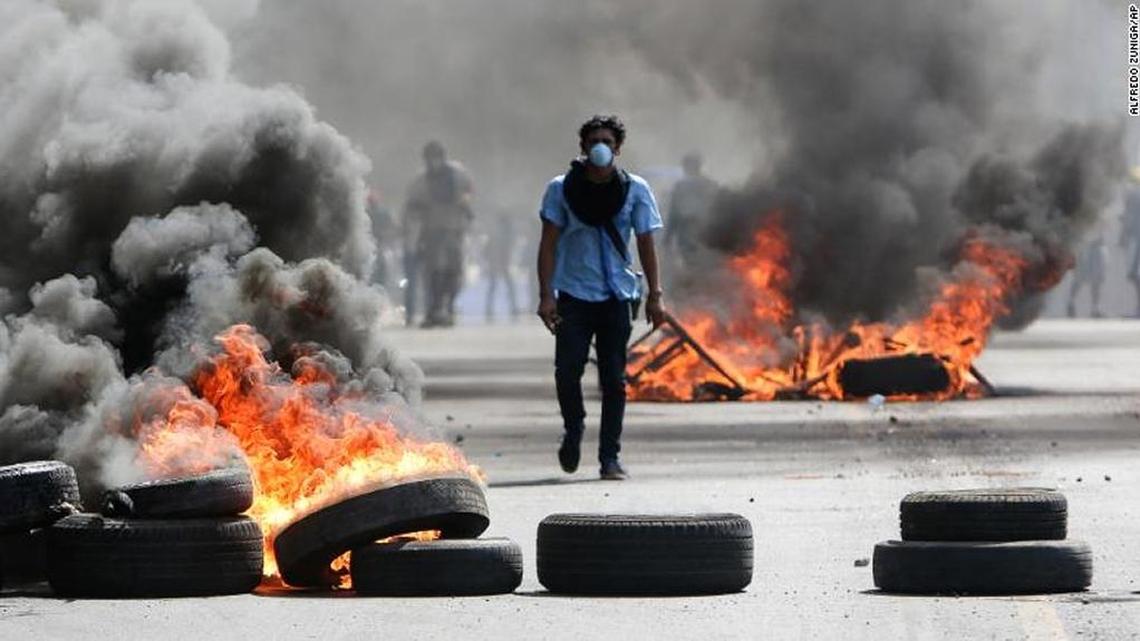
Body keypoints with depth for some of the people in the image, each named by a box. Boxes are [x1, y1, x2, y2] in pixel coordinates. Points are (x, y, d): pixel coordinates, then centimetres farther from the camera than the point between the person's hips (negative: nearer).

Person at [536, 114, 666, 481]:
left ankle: (610, 456, 7)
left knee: (614, 378, 1)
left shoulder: (635, 190, 3)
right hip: (574, 295, -1)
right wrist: (546, 294, -7)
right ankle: (573, 430, 17)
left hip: (617, 295, 1)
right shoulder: (562, 189, 1)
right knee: (567, 369, -11)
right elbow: (549, 243, 1)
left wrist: (655, 295, 2)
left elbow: (645, 244, 7)